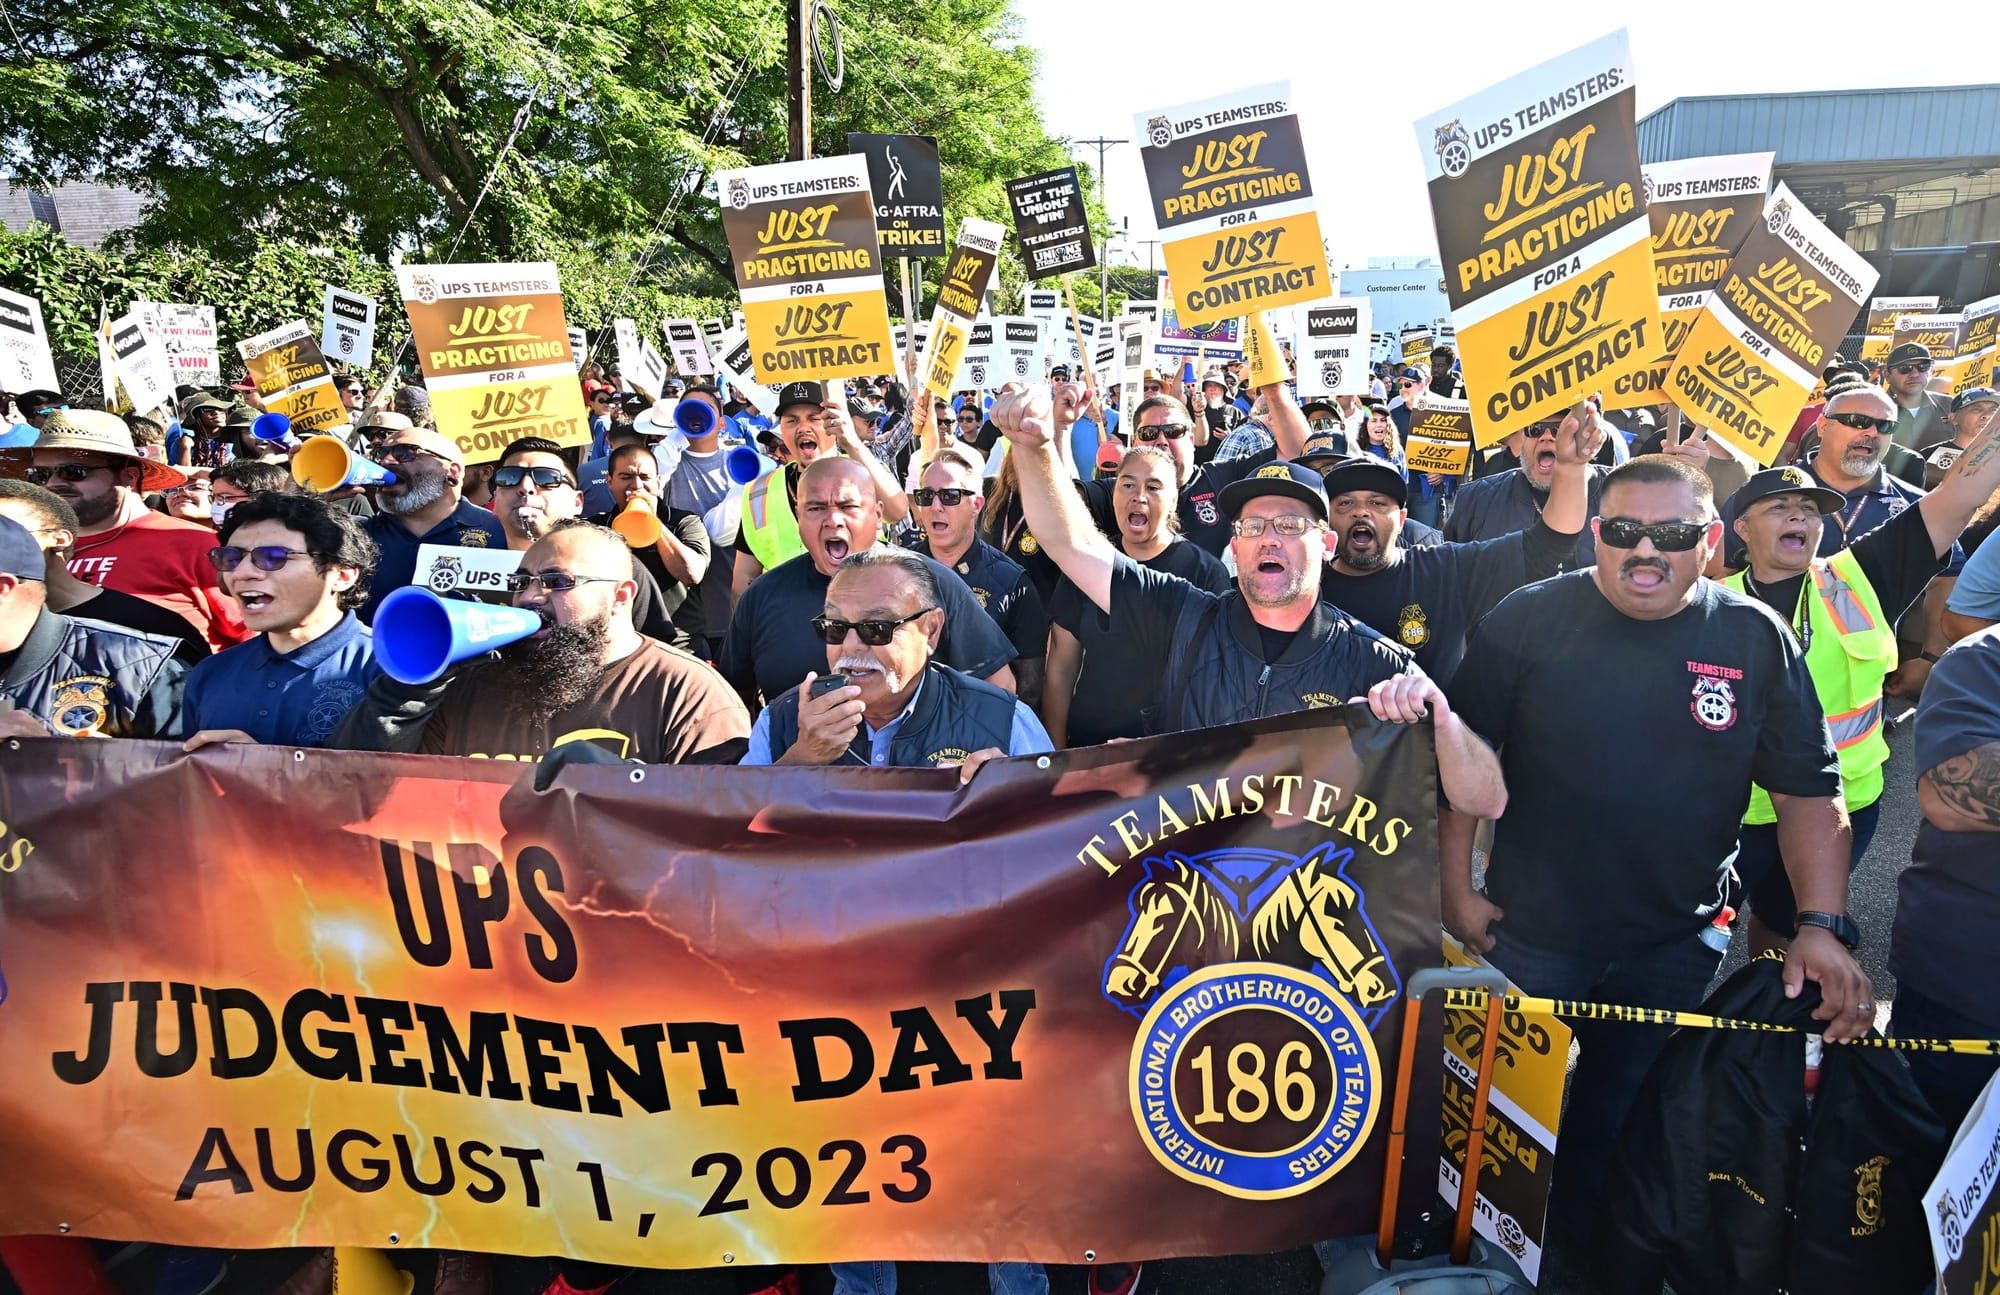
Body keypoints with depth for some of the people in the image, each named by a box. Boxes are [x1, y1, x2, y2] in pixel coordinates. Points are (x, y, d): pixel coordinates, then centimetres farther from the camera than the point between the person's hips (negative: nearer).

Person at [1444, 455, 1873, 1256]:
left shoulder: (1757, 640, -5)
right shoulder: (1529, 620, -10)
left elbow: (1808, 791, 0)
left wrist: (1823, 924, -11)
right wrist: (1457, 890, -7)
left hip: (1676, 948, 1)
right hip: (1531, 939, -1)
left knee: (1624, 1124, 17)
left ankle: (1586, 1248, 44)